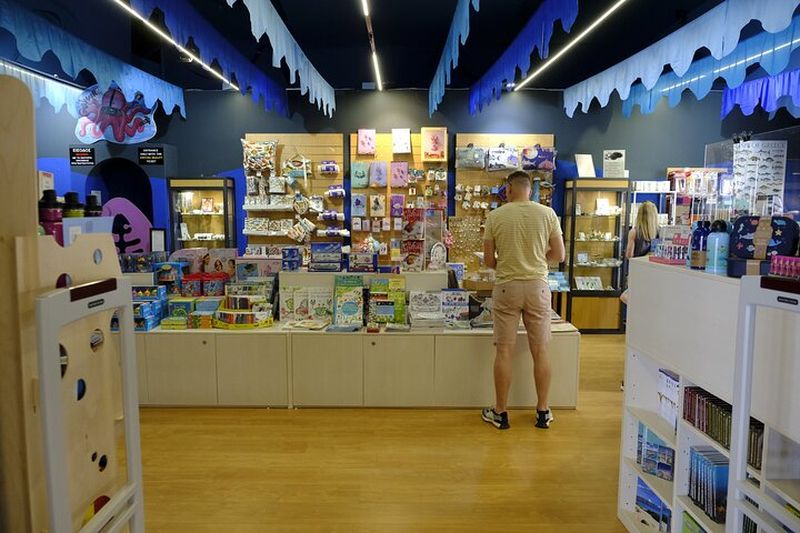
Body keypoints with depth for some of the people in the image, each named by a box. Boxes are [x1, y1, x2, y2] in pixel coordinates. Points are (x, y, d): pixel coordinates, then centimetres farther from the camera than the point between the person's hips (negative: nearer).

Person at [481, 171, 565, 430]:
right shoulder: (547, 214, -1)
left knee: (504, 351, 6)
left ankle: (500, 413, 15)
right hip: (537, 286, 1)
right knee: (540, 350, 11)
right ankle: (543, 412, 21)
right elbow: (559, 255, 3)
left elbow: (488, 260, 0)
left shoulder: (495, 216, -4)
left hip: (506, 286, -1)